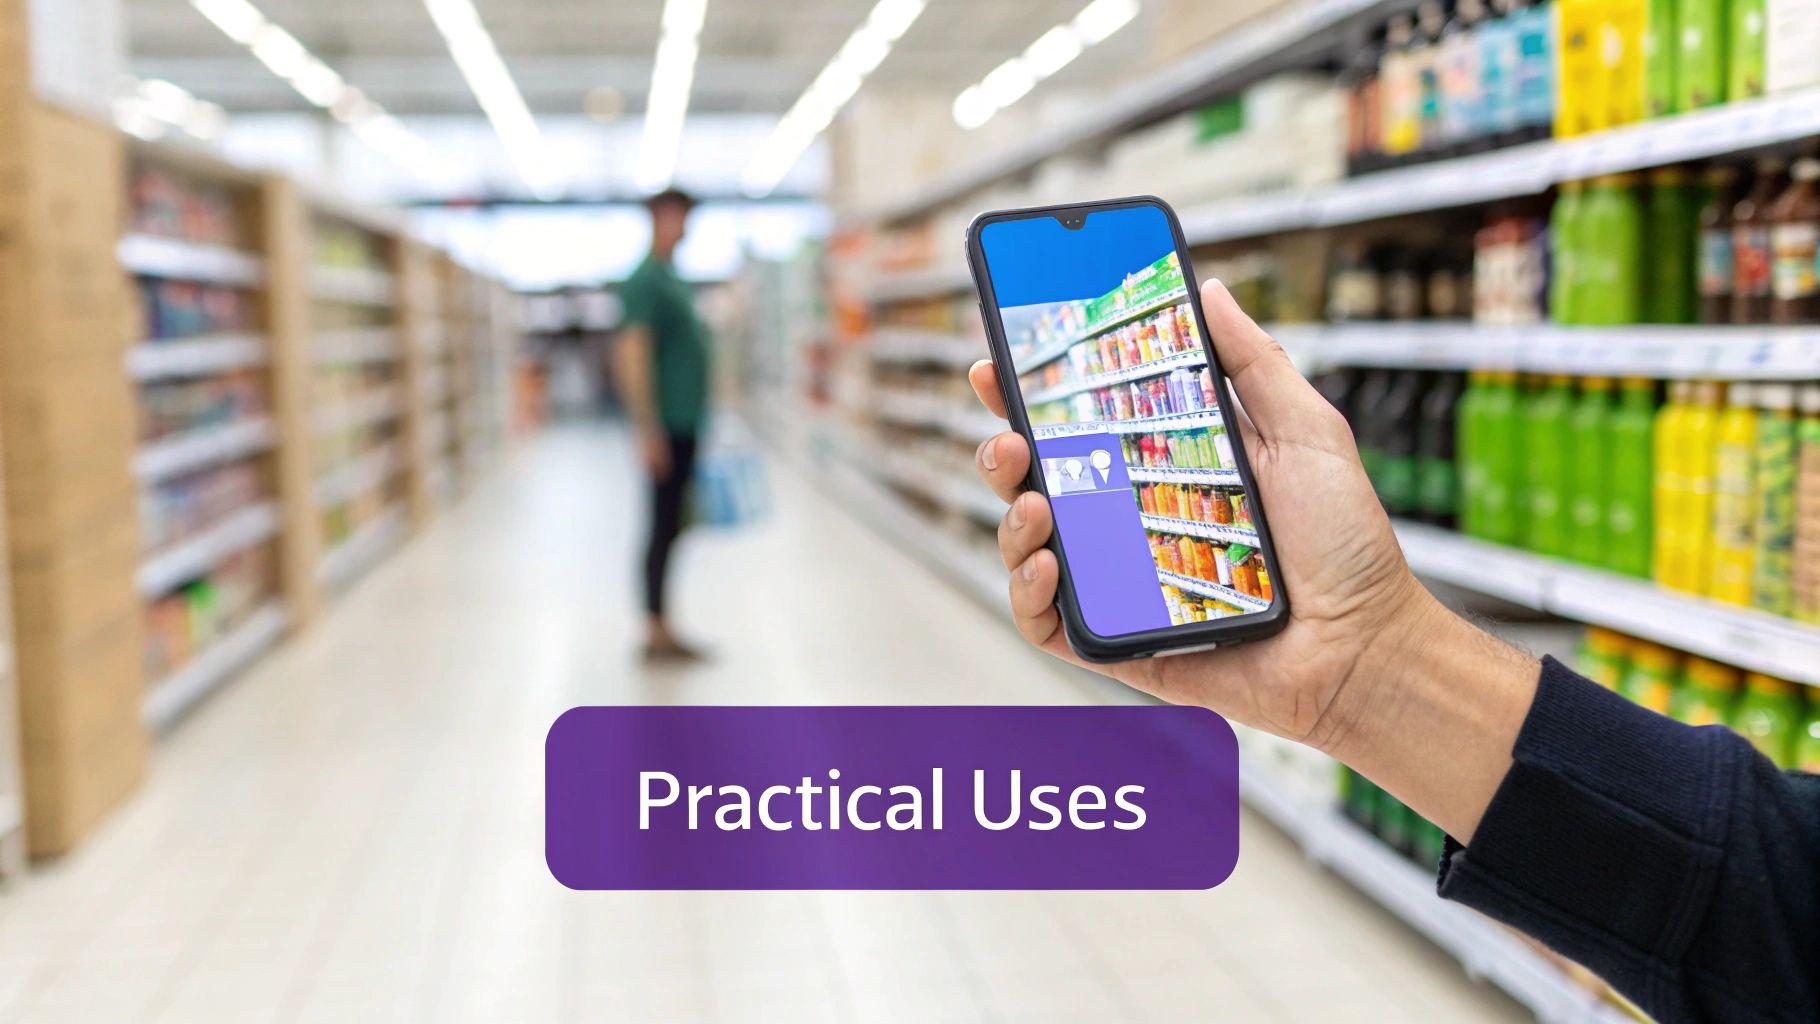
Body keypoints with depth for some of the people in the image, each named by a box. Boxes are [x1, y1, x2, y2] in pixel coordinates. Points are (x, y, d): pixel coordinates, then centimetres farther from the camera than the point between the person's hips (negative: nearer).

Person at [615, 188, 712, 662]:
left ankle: (661, 628, 18)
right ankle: (656, 632, 1)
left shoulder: (673, 281, 17)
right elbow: (633, 355, -18)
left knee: (670, 527, 12)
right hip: (665, 425, -9)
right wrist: (649, 429, -23)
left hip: (684, 424, 9)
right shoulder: (645, 281, -11)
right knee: (664, 526, -5)